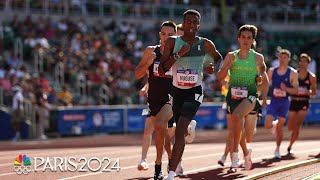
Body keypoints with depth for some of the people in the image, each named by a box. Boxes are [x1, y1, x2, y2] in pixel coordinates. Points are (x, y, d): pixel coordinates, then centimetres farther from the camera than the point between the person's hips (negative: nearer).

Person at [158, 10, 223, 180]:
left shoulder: (205, 44, -2)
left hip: (194, 92, -2)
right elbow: (162, 70, -11)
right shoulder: (172, 42, -5)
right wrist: (178, 55, -22)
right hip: (176, 91, 2)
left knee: (180, 131, -18)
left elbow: (219, 58, 18)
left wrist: (213, 67, -5)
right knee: (181, 129, 15)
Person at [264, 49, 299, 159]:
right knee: (267, 125, -12)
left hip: (284, 102, -1)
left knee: (279, 128, 2)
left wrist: (286, 89, -23)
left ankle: (277, 149, 18)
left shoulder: (293, 73, -4)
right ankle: (275, 124, 25)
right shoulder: (272, 71, 3)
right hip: (273, 101, 2)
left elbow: (296, 90, -5)